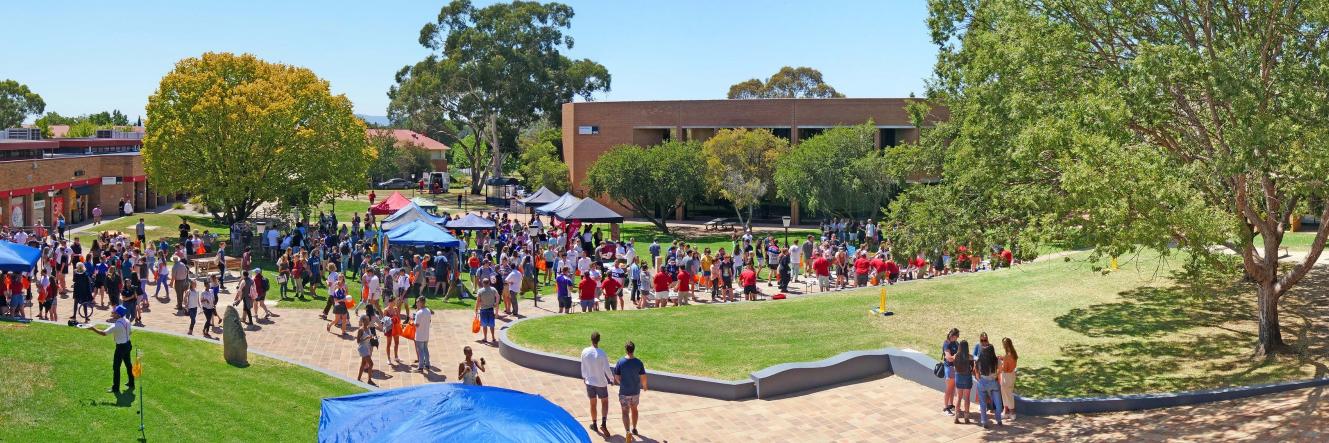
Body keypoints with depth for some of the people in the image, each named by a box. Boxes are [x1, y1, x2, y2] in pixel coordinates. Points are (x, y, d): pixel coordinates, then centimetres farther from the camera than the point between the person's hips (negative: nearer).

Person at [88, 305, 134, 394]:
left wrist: (93, 329, -12)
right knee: (128, 364, 21)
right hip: (128, 344, 9)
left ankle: (115, 388, 8)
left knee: (116, 367, 2)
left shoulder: (116, 325, -25)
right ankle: (131, 384, 33)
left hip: (121, 347, -9)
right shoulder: (127, 321, -1)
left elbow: (104, 333, -22)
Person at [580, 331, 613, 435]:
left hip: (590, 382, 3)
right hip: (601, 383, -3)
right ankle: (603, 423, -2)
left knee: (593, 403, 18)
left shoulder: (585, 352, -10)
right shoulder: (602, 354, -20)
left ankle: (594, 424, 29)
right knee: (605, 402, 14)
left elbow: (583, 367, 4)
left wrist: (584, 377, 22)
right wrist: (612, 378, 5)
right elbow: (607, 370, -13)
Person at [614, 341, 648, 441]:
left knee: (625, 412, 4)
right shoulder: (638, 363, -11)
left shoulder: (620, 362, -16)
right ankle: (634, 429, 37)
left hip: (624, 391, -2)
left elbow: (617, 377, -9)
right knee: (634, 409, 23)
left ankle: (628, 432, -13)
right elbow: (643, 377, -6)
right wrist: (644, 386, 14)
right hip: (636, 391, 2)